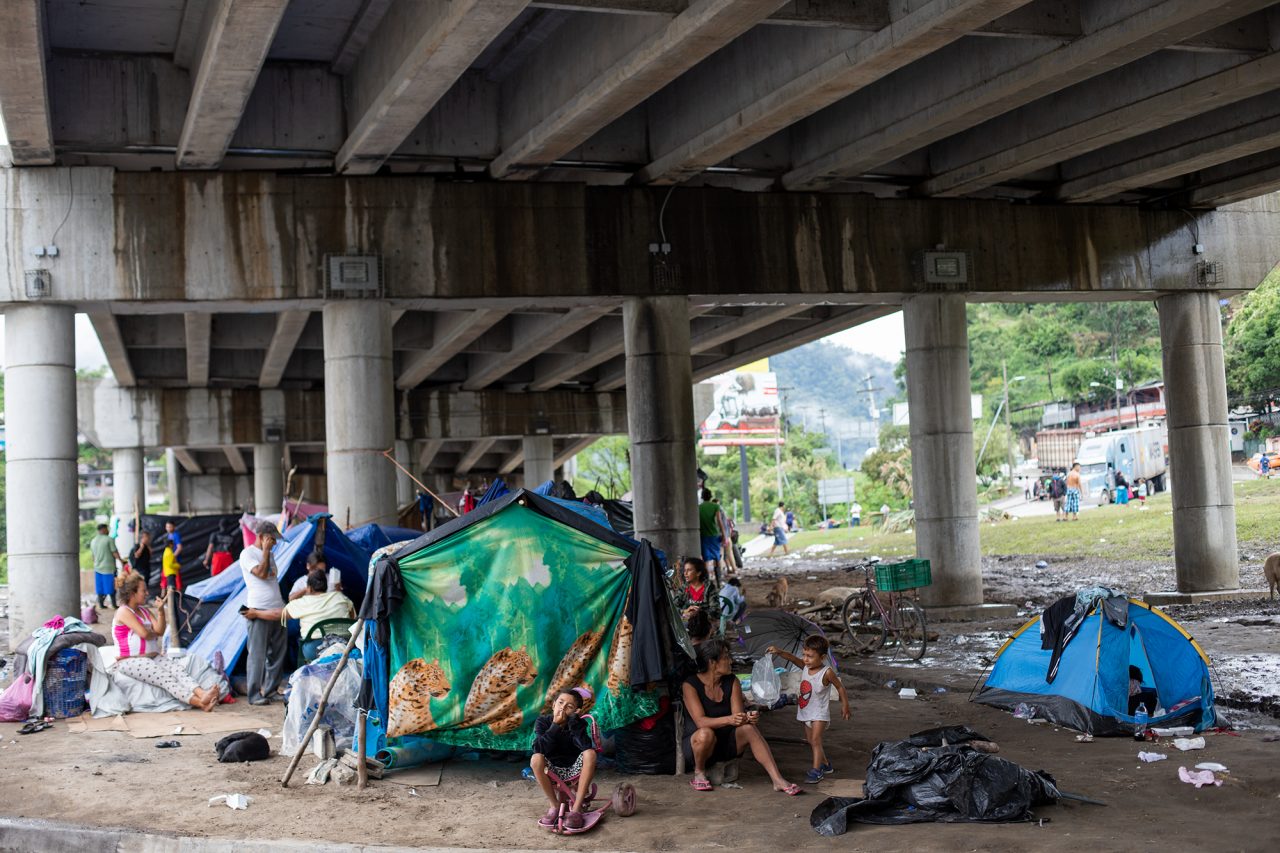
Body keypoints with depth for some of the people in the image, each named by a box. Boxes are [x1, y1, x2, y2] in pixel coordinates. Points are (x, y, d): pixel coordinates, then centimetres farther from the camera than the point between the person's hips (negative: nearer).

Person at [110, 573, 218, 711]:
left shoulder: (144, 611, 19)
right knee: (163, 677, -30)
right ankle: (199, 702, -50)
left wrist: (160, 610, -4)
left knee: (177, 668, -23)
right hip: (129, 662, -7)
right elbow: (144, 633, -15)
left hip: (152, 657, 7)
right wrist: (155, 634, 6)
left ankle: (201, 693, -49)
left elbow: (160, 631, 6)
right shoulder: (123, 612, -6)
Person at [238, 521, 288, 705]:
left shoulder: (269, 555, 19)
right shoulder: (247, 553, -5)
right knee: (257, 653, -6)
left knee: (278, 652, 9)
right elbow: (261, 573, -18)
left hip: (277, 609, 8)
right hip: (259, 610, -8)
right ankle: (255, 695, -2)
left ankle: (270, 690, 18)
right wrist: (265, 551, -12)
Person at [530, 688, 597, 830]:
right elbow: (539, 749, -24)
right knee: (536, 759, -30)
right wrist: (555, 725, -28)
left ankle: (576, 808, -25)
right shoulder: (542, 722, -8)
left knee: (590, 753, -29)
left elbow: (586, 746, -28)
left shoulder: (578, 724, -9)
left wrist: (574, 721, -30)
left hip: (574, 770, 0)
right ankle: (554, 806, -13)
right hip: (552, 771, 0)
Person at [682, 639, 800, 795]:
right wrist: (728, 720, -42)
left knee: (749, 728, -25)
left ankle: (778, 780, -29)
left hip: (725, 742, 4)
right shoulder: (690, 685, -15)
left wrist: (748, 717, -33)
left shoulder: (732, 682, 1)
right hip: (696, 744, -4)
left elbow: (737, 715, -8)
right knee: (706, 733, -38)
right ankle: (699, 773, -11)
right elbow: (701, 721, -26)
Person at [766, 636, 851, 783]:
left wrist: (845, 705, -4)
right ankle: (825, 765, 31)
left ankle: (816, 771, -16)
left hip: (819, 713, -7)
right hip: (805, 712, 7)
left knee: (815, 740, -16)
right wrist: (779, 652, -19)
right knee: (810, 741, 15)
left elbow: (840, 687, -9)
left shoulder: (826, 673, -18)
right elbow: (792, 658, -2)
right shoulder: (805, 666, -2)